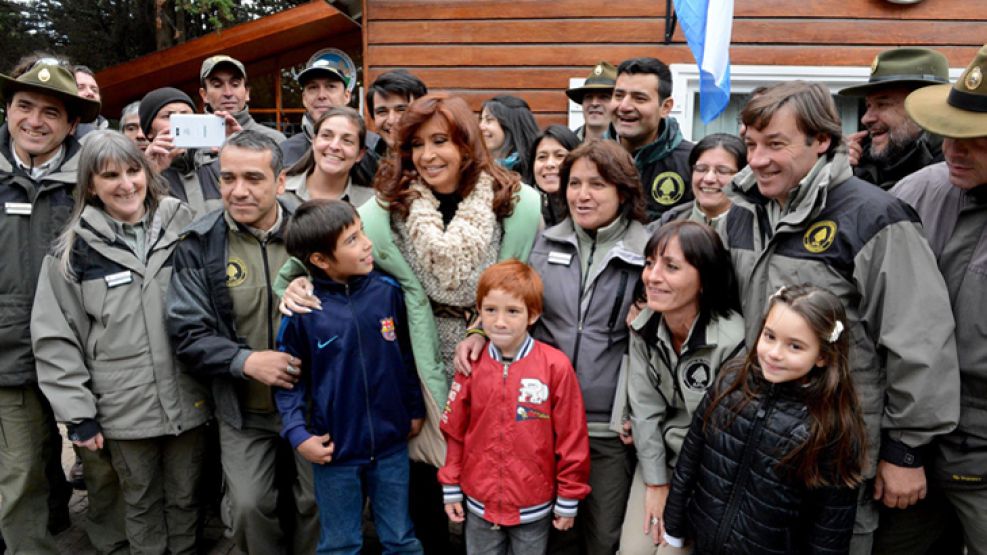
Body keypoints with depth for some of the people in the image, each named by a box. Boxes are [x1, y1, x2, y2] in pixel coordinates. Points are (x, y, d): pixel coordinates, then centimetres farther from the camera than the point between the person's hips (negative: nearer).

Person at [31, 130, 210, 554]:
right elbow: (56, 340, -1)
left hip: (188, 399, 1)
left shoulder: (184, 227, 0)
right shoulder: (74, 249, -2)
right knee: (141, 503, 16)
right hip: (124, 408, 0)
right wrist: (78, 414, -4)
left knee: (186, 499, 16)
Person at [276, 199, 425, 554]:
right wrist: (298, 434, -13)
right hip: (334, 450, -1)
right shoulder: (300, 310, -13)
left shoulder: (388, 291, -7)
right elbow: (289, 378, -4)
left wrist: (416, 410, 7)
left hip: (392, 445, 2)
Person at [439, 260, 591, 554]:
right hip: (479, 504, 2)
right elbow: (455, 433, 2)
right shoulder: (472, 365, -7)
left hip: (534, 507, -2)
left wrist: (568, 500, -4)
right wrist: (451, 488, 6)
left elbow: (571, 438, -10)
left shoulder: (556, 365, -16)